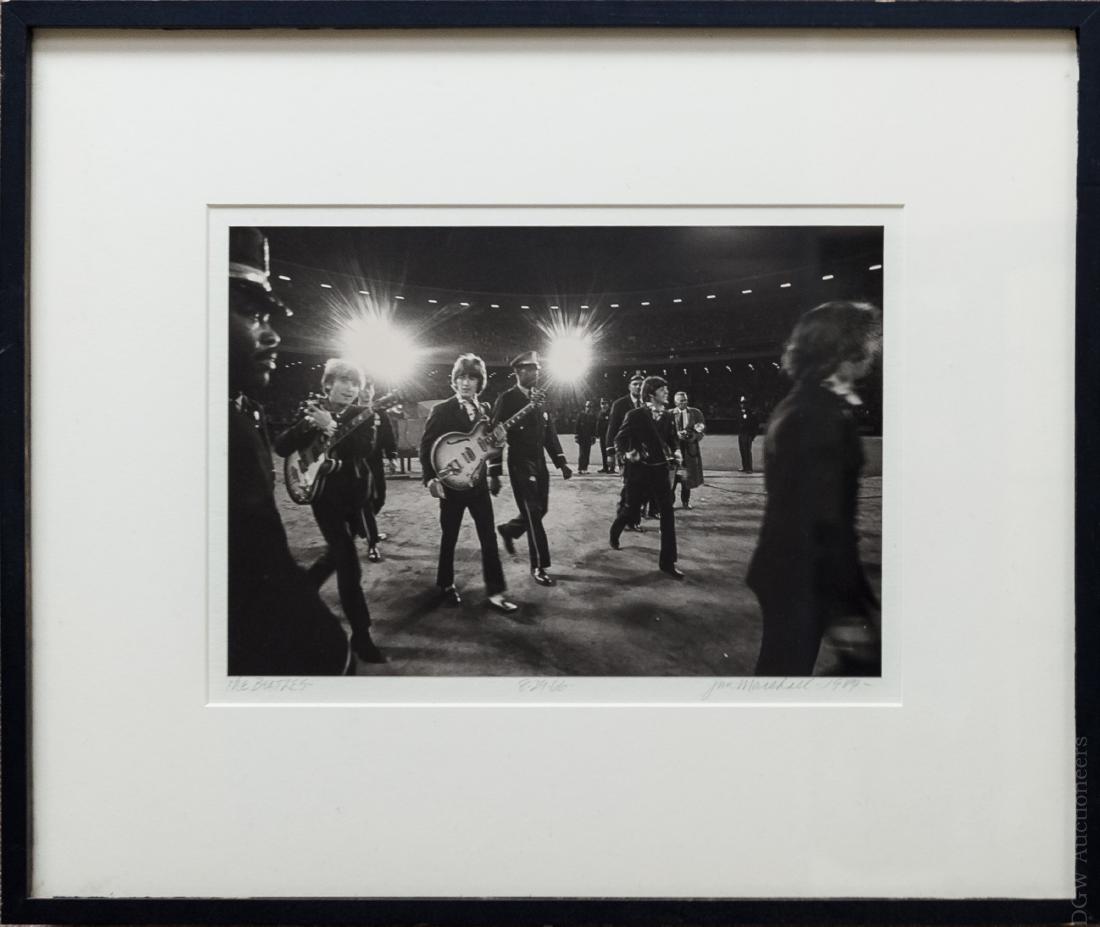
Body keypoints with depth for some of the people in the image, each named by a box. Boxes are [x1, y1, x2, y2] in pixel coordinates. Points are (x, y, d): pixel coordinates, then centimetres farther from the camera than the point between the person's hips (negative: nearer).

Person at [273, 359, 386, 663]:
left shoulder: (360, 415, 0)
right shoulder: (311, 410, -1)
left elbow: (364, 446, -19)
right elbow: (280, 447, -8)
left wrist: (332, 428, -30)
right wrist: (307, 425, -24)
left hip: (353, 493, 3)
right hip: (323, 491, -3)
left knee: (337, 554, 18)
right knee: (348, 564, -9)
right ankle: (361, 635, -5)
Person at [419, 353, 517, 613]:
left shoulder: (485, 409, 6)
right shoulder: (441, 410, -6)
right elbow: (426, 446, -7)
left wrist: (497, 451, -9)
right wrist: (430, 479, -16)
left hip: (479, 482, 3)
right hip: (451, 483, -3)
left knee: (489, 537, -1)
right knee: (449, 537, 9)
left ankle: (495, 592, 3)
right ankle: (446, 585, 27)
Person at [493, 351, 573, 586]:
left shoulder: (539, 397, 10)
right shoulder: (507, 399, -9)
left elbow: (549, 431, 14)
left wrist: (561, 462, 9)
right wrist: (494, 472, -14)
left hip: (540, 463, 7)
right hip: (520, 464, -7)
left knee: (540, 509, 12)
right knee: (533, 513, -6)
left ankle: (508, 530, 40)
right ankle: (539, 566, 2)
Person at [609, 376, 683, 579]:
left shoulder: (667, 417, 4)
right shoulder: (635, 415, -8)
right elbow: (619, 439, -3)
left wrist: (676, 453, -6)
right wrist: (626, 453, -22)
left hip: (661, 470, 3)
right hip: (639, 471, -3)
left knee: (668, 515, -5)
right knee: (631, 510, 10)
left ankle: (668, 562, 0)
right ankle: (615, 531, 46)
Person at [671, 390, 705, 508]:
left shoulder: (695, 413, 8)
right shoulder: (670, 414, 3)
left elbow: (702, 430, 5)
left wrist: (695, 436, -14)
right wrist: (677, 434, -20)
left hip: (690, 448, 2)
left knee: (688, 476, 6)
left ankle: (685, 501, 19)